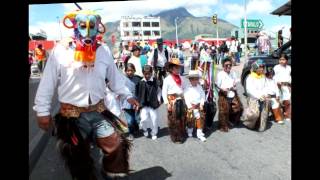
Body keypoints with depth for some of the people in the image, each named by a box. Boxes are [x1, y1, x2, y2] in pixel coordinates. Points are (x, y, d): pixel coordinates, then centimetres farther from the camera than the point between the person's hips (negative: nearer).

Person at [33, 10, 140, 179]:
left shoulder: (104, 51, 0)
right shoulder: (60, 51, -9)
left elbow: (115, 77, 10)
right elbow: (47, 83, -4)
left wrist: (128, 95, 8)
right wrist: (43, 111, -3)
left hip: (99, 111, 2)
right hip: (71, 114, -2)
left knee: (115, 146, 3)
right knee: (78, 156, 14)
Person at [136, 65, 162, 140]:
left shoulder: (155, 81, -1)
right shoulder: (140, 82, -7)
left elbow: (159, 90, 11)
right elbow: (137, 93, 0)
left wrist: (159, 99, 3)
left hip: (153, 104, 2)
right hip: (143, 105, -2)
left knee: (154, 119, 7)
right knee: (144, 119, -13)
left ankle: (154, 133, 30)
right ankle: (145, 129, 21)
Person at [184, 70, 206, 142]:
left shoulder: (199, 87, 2)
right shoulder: (187, 89, -11)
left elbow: (202, 96, 2)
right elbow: (186, 98, -15)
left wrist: (201, 104, -6)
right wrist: (190, 107, -17)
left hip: (199, 106, 3)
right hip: (191, 107, -3)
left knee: (200, 119, 4)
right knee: (190, 120, 9)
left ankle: (199, 133, 13)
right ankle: (189, 132, 31)